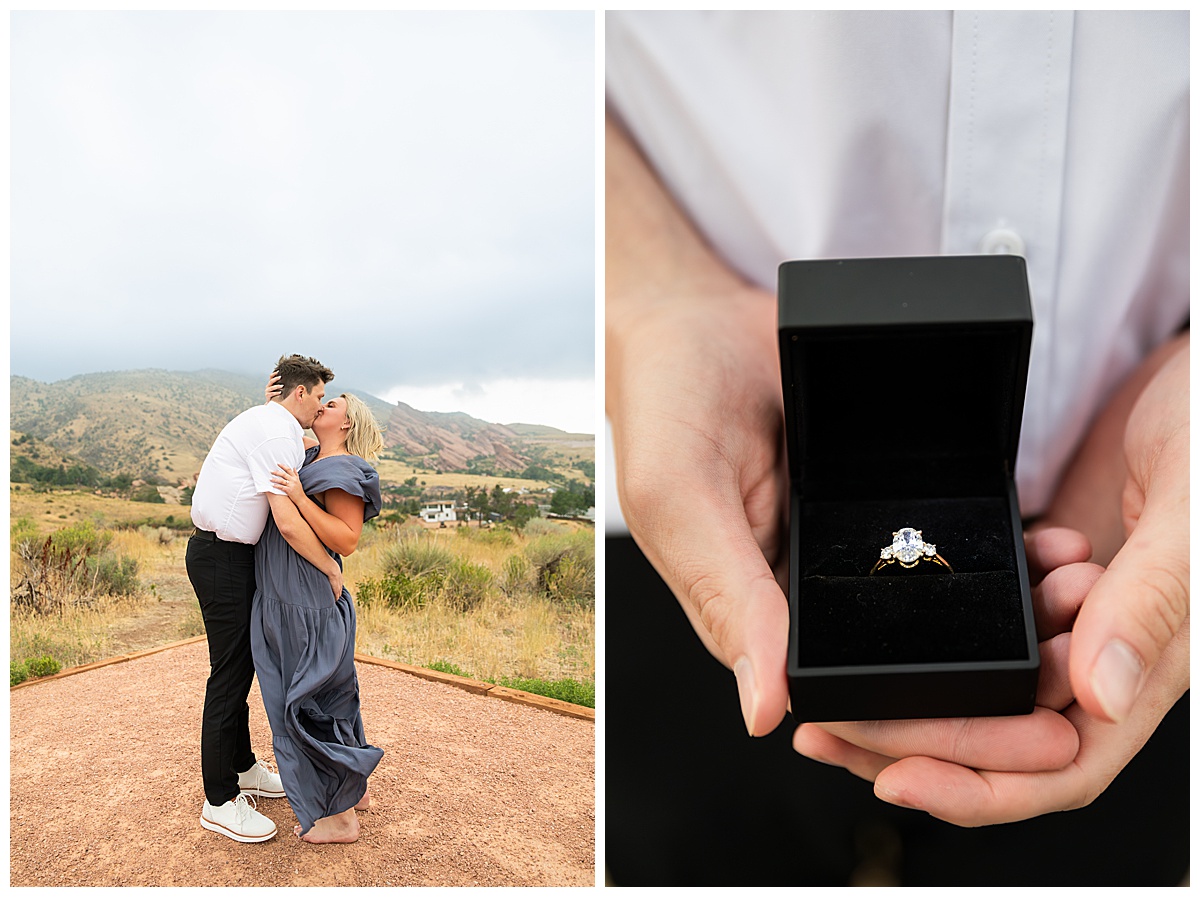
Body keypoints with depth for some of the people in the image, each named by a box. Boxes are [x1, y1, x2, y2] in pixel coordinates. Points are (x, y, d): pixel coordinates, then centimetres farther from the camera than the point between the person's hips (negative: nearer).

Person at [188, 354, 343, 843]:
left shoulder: (265, 423, 14)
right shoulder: (277, 434, -19)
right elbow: (289, 524, -26)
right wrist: (331, 569, -16)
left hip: (228, 552, 11)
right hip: (222, 558, -11)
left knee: (242, 664, 19)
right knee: (229, 674, -3)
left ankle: (242, 768, 34)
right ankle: (219, 801, 8)